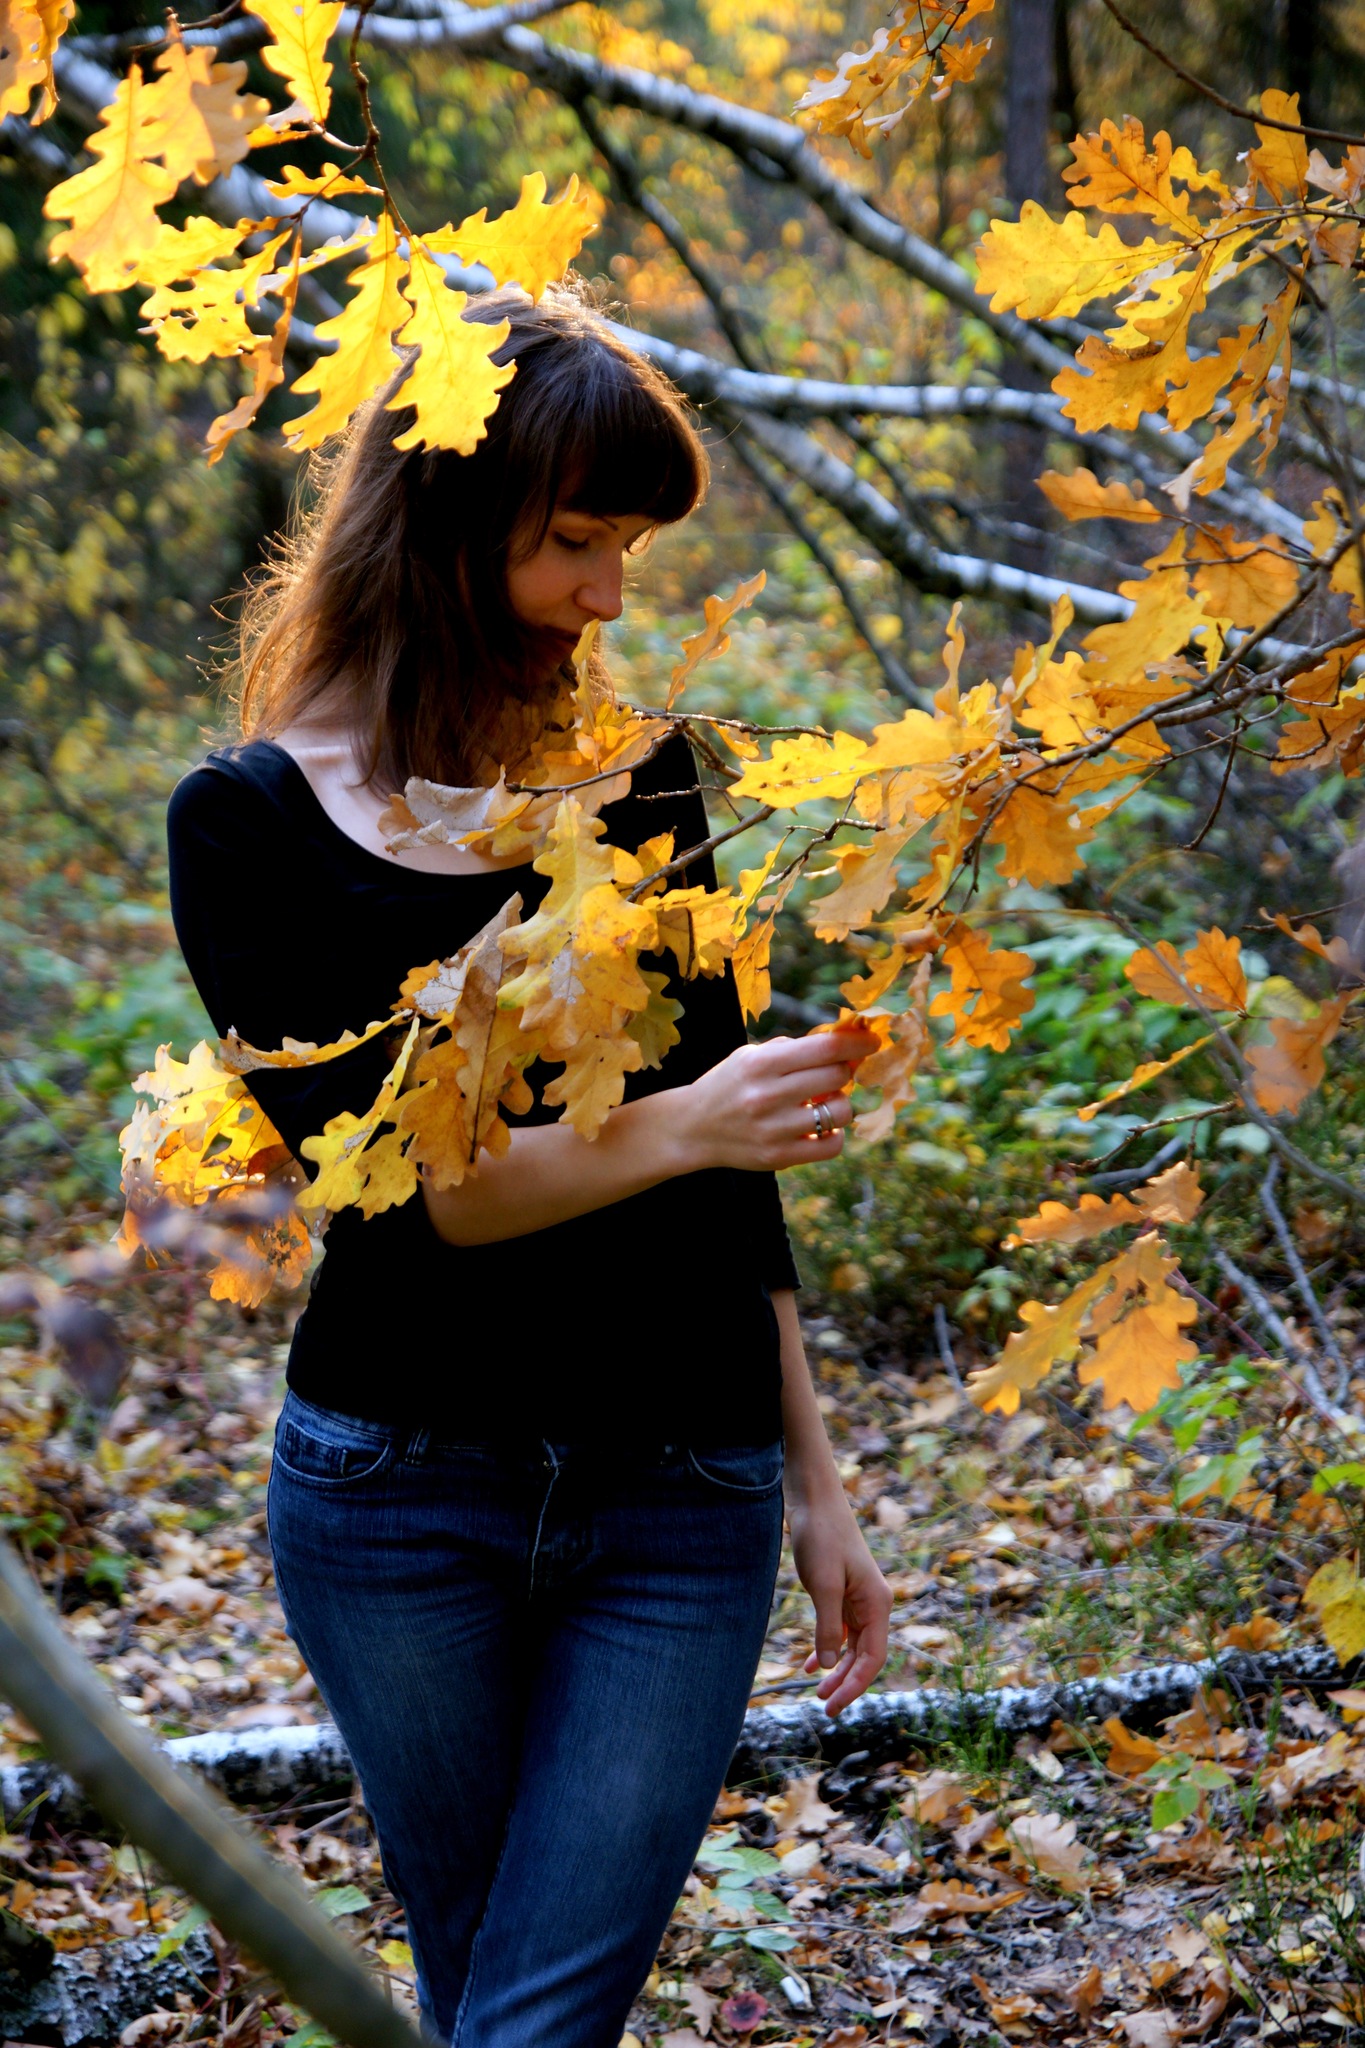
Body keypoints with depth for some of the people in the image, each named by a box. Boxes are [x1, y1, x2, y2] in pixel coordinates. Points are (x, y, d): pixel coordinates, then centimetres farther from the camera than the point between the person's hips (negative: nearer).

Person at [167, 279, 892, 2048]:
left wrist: (812, 1477, 11)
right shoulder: (253, 822, -5)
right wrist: (676, 1128, -27)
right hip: (397, 1491, -1)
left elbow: (722, 1146, 11)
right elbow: (391, 1186, -13)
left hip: (681, 1507, 2)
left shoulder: (636, 769, 5)